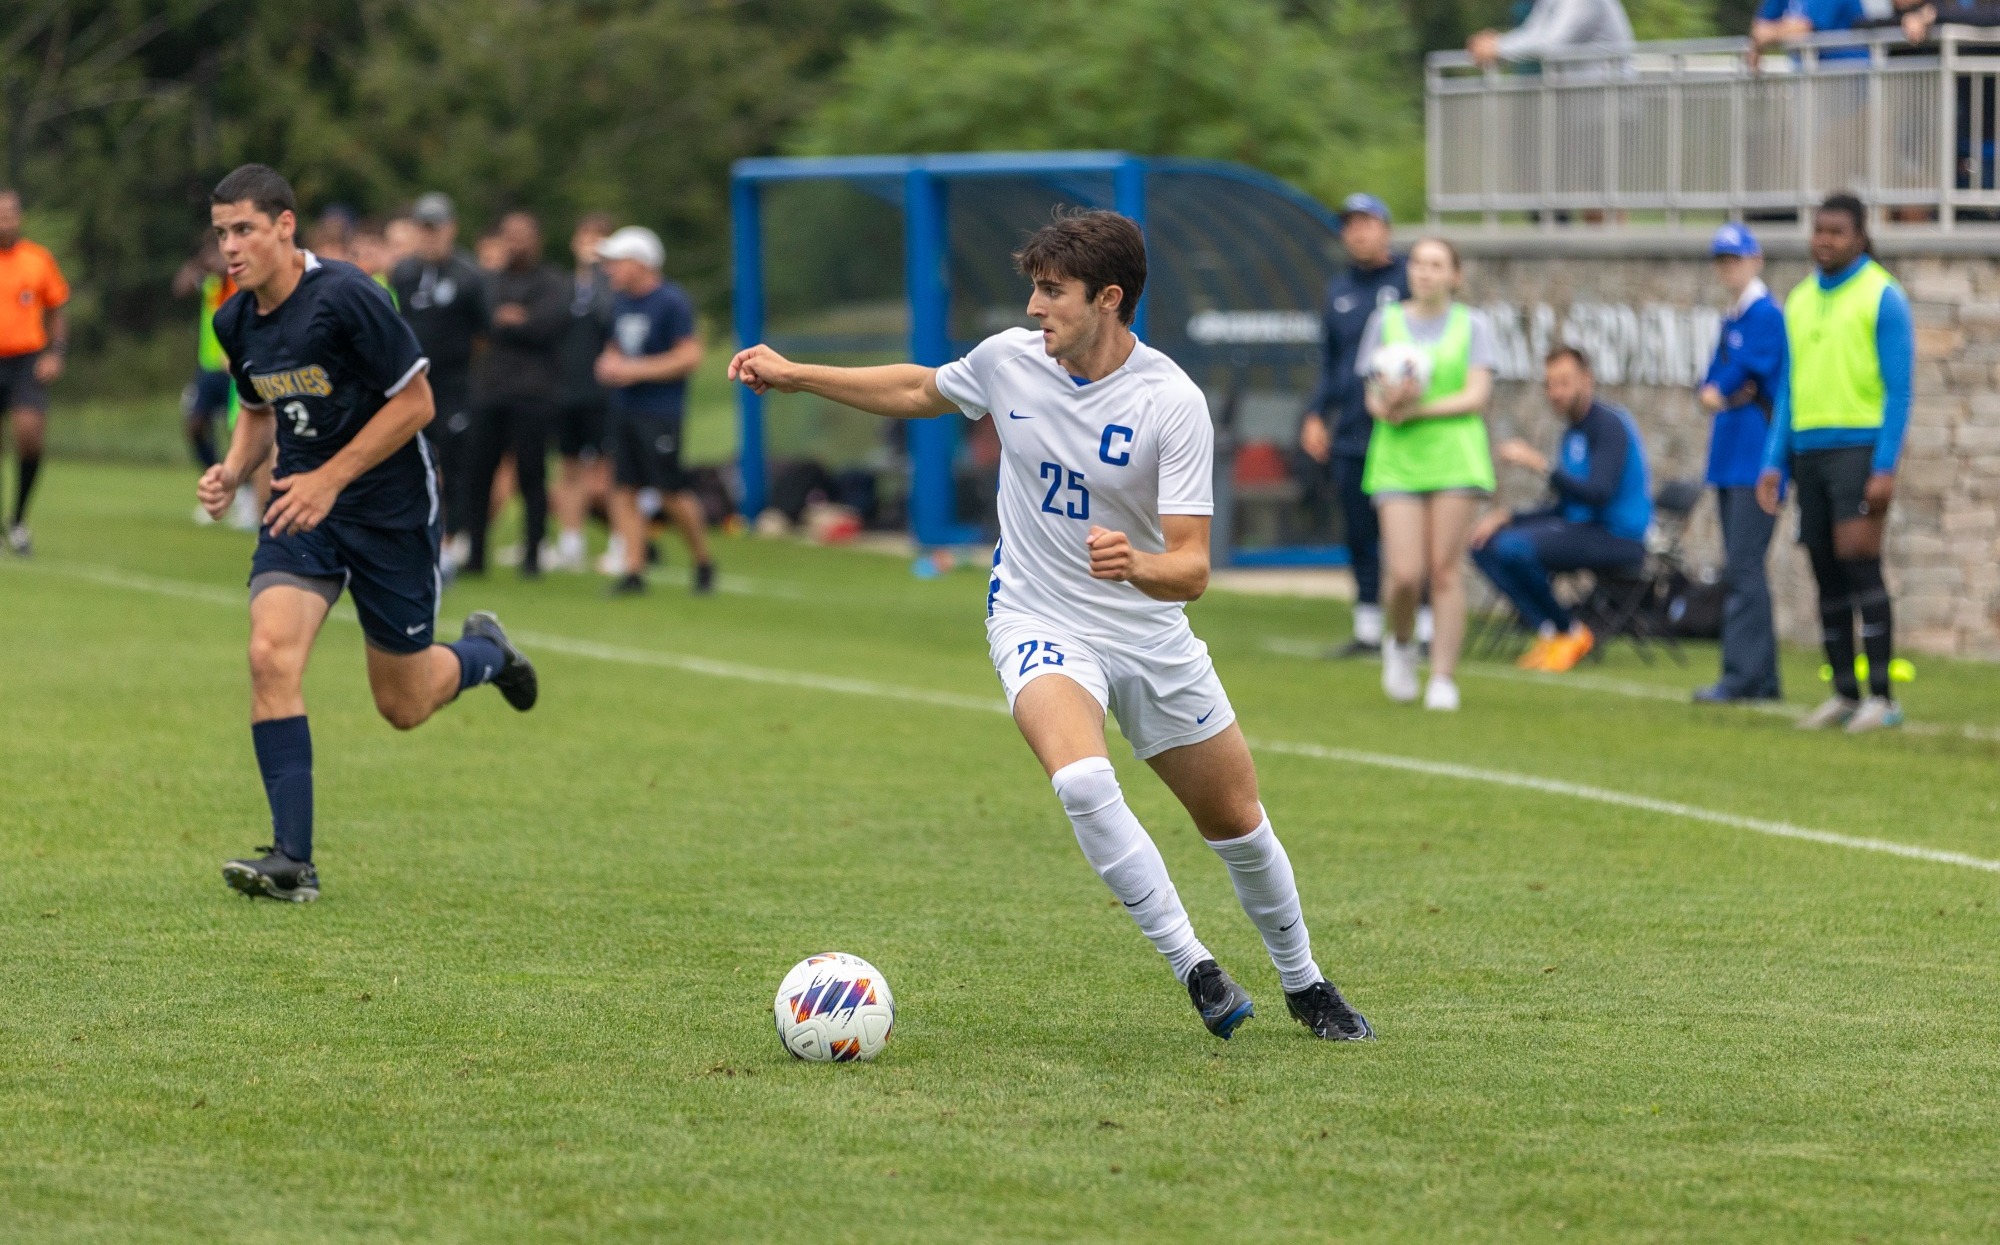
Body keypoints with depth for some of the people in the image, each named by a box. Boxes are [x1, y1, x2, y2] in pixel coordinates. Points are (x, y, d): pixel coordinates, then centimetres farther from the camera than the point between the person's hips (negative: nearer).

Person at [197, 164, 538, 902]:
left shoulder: (345, 298, -21)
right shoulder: (236, 322, 1)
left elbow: (415, 402, -16)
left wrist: (329, 479, -20)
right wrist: (233, 472, -2)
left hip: (390, 510, -5)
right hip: (301, 508, 5)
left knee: (403, 707, 5)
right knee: (271, 654, -20)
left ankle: (483, 653, 41)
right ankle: (292, 859, -18)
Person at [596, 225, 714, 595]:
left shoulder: (671, 301, -11)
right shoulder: (621, 303, 13)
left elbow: (690, 357, -15)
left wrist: (635, 370, -16)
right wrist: (608, 363, 4)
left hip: (660, 410, -8)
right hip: (623, 408, 8)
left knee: (671, 492, -7)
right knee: (624, 489, 1)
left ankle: (703, 562, 11)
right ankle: (633, 571, 4)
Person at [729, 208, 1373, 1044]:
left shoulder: (1171, 403, -19)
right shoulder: (1011, 359, -8)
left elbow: (1190, 567, -21)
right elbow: (920, 391, 16)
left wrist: (1137, 564, -43)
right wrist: (796, 376, 11)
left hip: (1148, 631, -1)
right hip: (1039, 623, 1)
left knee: (1237, 824, 10)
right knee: (1082, 780, -31)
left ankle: (1303, 984, 36)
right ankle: (1192, 968, -21)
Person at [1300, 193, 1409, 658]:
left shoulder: (1407, 282, -2)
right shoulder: (1339, 291, 17)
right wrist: (1316, 415, 10)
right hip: (1349, 434, 6)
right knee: (1360, 535, 8)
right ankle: (1368, 629, 13)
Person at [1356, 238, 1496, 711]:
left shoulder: (1472, 324, 5)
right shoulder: (1386, 321, 9)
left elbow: (1476, 396, -4)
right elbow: (1372, 396, 6)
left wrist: (1418, 410, -14)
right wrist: (1387, 407, -18)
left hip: (1455, 455, -1)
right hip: (1397, 458, 1)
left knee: (1446, 570, -5)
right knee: (1405, 574, -9)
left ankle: (1444, 679, 1)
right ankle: (1401, 644, 21)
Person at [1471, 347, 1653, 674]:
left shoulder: (1609, 424, -11)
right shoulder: (1573, 433, 17)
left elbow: (1599, 493, -24)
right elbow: (1563, 507, 19)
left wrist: (1541, 466, -27)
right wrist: (1507, 517, 6)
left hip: (1618, 536, -9)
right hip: (1582, 529, 9)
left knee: (1513, 548, -28)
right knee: (1485, 545, 1)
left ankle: (1570, 632, -10)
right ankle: (1547, 629, -6)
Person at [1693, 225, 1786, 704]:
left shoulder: (1766, 315, -8)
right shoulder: (1731, 321, 18)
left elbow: (1748, 371, -17)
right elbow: (1710, 386, 13)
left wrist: (1720, 392, -4)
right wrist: (1714, 395, -7)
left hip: (1756, 460, -10)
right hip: (1730, 460, 10)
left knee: (1743, 568, -14)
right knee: (1742, 569, 10)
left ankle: (1742, 675, -16)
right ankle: (1763, 679, 13)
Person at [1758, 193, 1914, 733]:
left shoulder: (1883, 297, -4)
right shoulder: (1799, 300, 14)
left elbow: (1899, 389, -8)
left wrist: (1886, 467, -16)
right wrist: (1774, 462, 10)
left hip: (1860, 445, -6)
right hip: (1808, 447, 6)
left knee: (1857, 558, -14)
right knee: (1826, 572, 6)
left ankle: (1881, 696, -12)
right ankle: (1843, 694, 12)